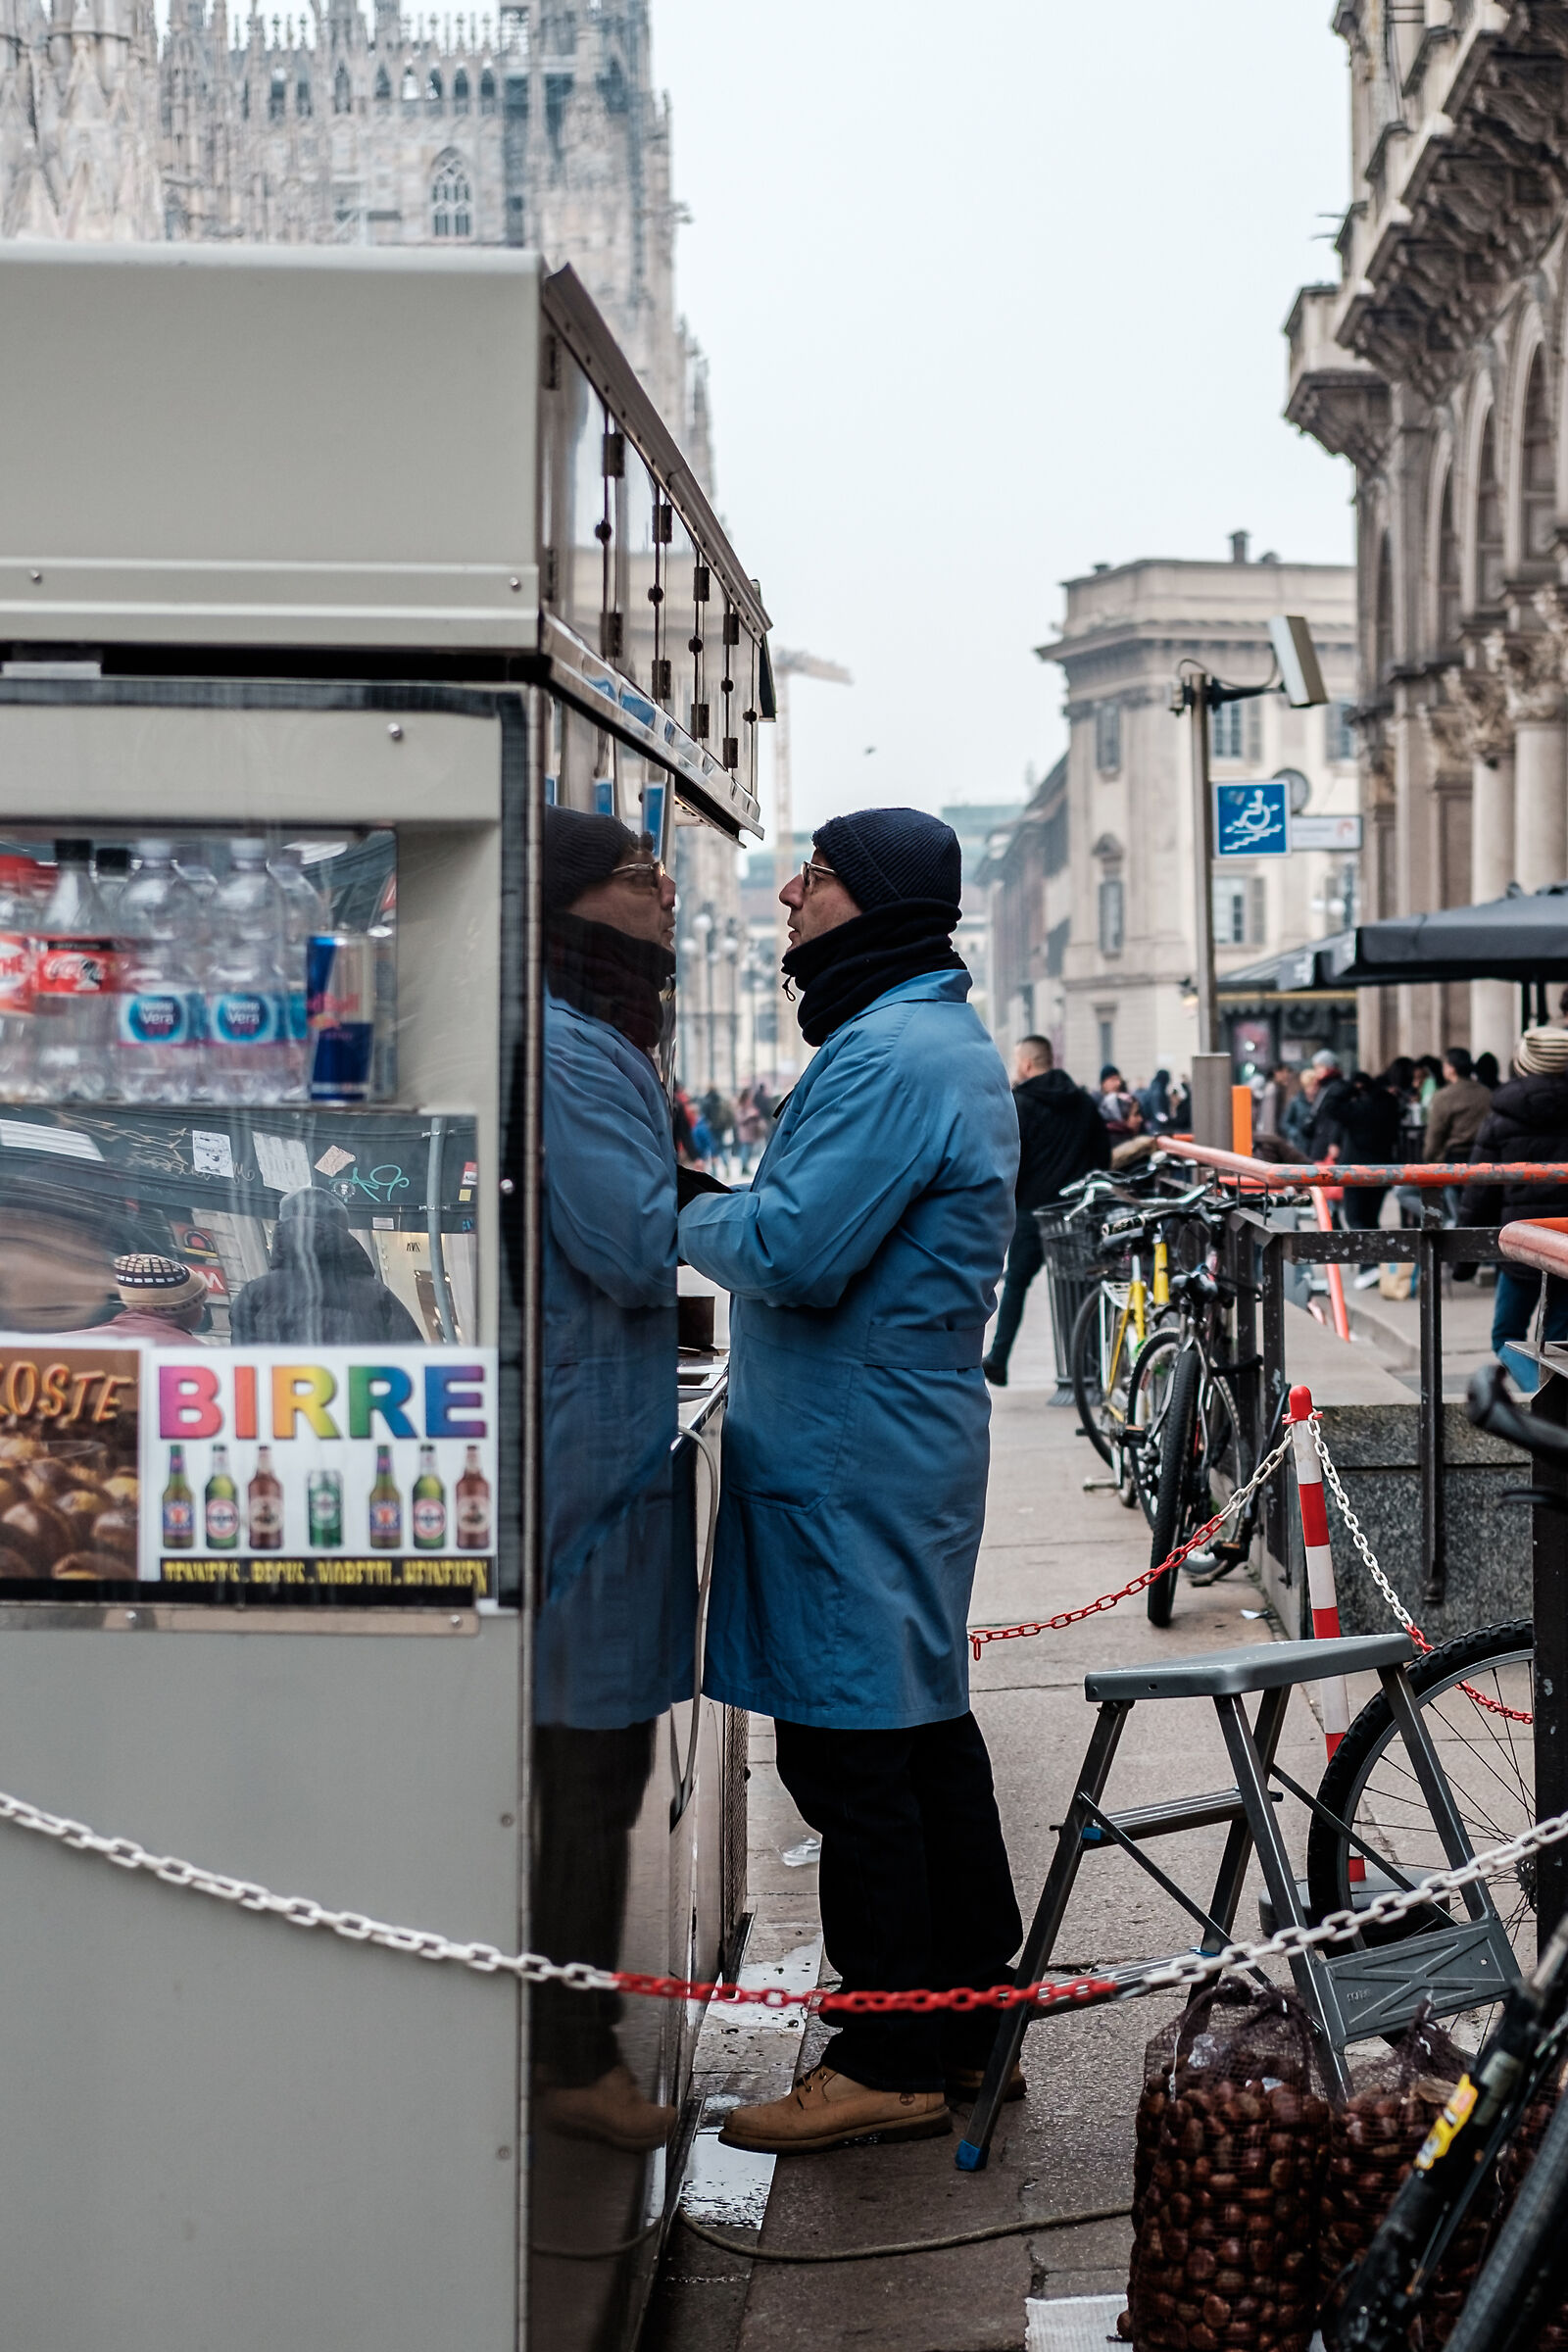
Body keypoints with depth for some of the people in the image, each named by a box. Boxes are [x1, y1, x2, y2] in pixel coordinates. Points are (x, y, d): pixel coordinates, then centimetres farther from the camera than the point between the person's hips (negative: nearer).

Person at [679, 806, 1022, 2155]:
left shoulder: (890, 1056, -18)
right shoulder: (948, 1041, 17)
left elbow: (796, 1253, -25)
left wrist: (692, 1218, -6)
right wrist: (736, 1205, 8)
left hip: (850, 1459, -11)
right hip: (914, 1434, 11)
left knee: (852, 1751, -5)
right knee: (926, 1729, 16)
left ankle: (895, 2066, 1)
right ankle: (970, 2021, 25)